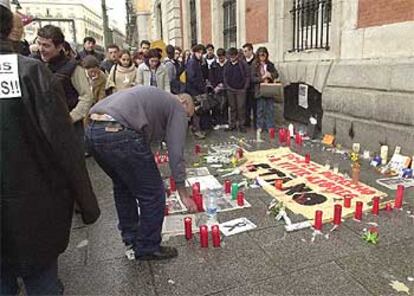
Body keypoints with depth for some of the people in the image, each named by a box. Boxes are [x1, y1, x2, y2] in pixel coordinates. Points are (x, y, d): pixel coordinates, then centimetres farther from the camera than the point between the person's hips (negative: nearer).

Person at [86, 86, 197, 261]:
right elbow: (176, 154, 2)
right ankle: (148, 248, 23)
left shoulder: (155, 97, 34)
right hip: (119, 135, -10)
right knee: (153, 194, 6)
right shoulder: (178, 108, 9)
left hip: (92, 131, 10)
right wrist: (183, 194, 9)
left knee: (123, 187, 28)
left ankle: (131, 241, 40)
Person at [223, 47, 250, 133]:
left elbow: (247, 76, -4)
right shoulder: (227, 64, 5)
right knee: (232, 108, 10)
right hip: (230, 90, 3)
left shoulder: (243, 64, -5)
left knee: (241, 107, 0)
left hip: (240, 90, -3)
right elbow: (224, 76, 11)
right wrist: (226, 86, 1)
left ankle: (241, 124, 9)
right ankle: (232, 124, 17)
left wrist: (245, 87, -9)